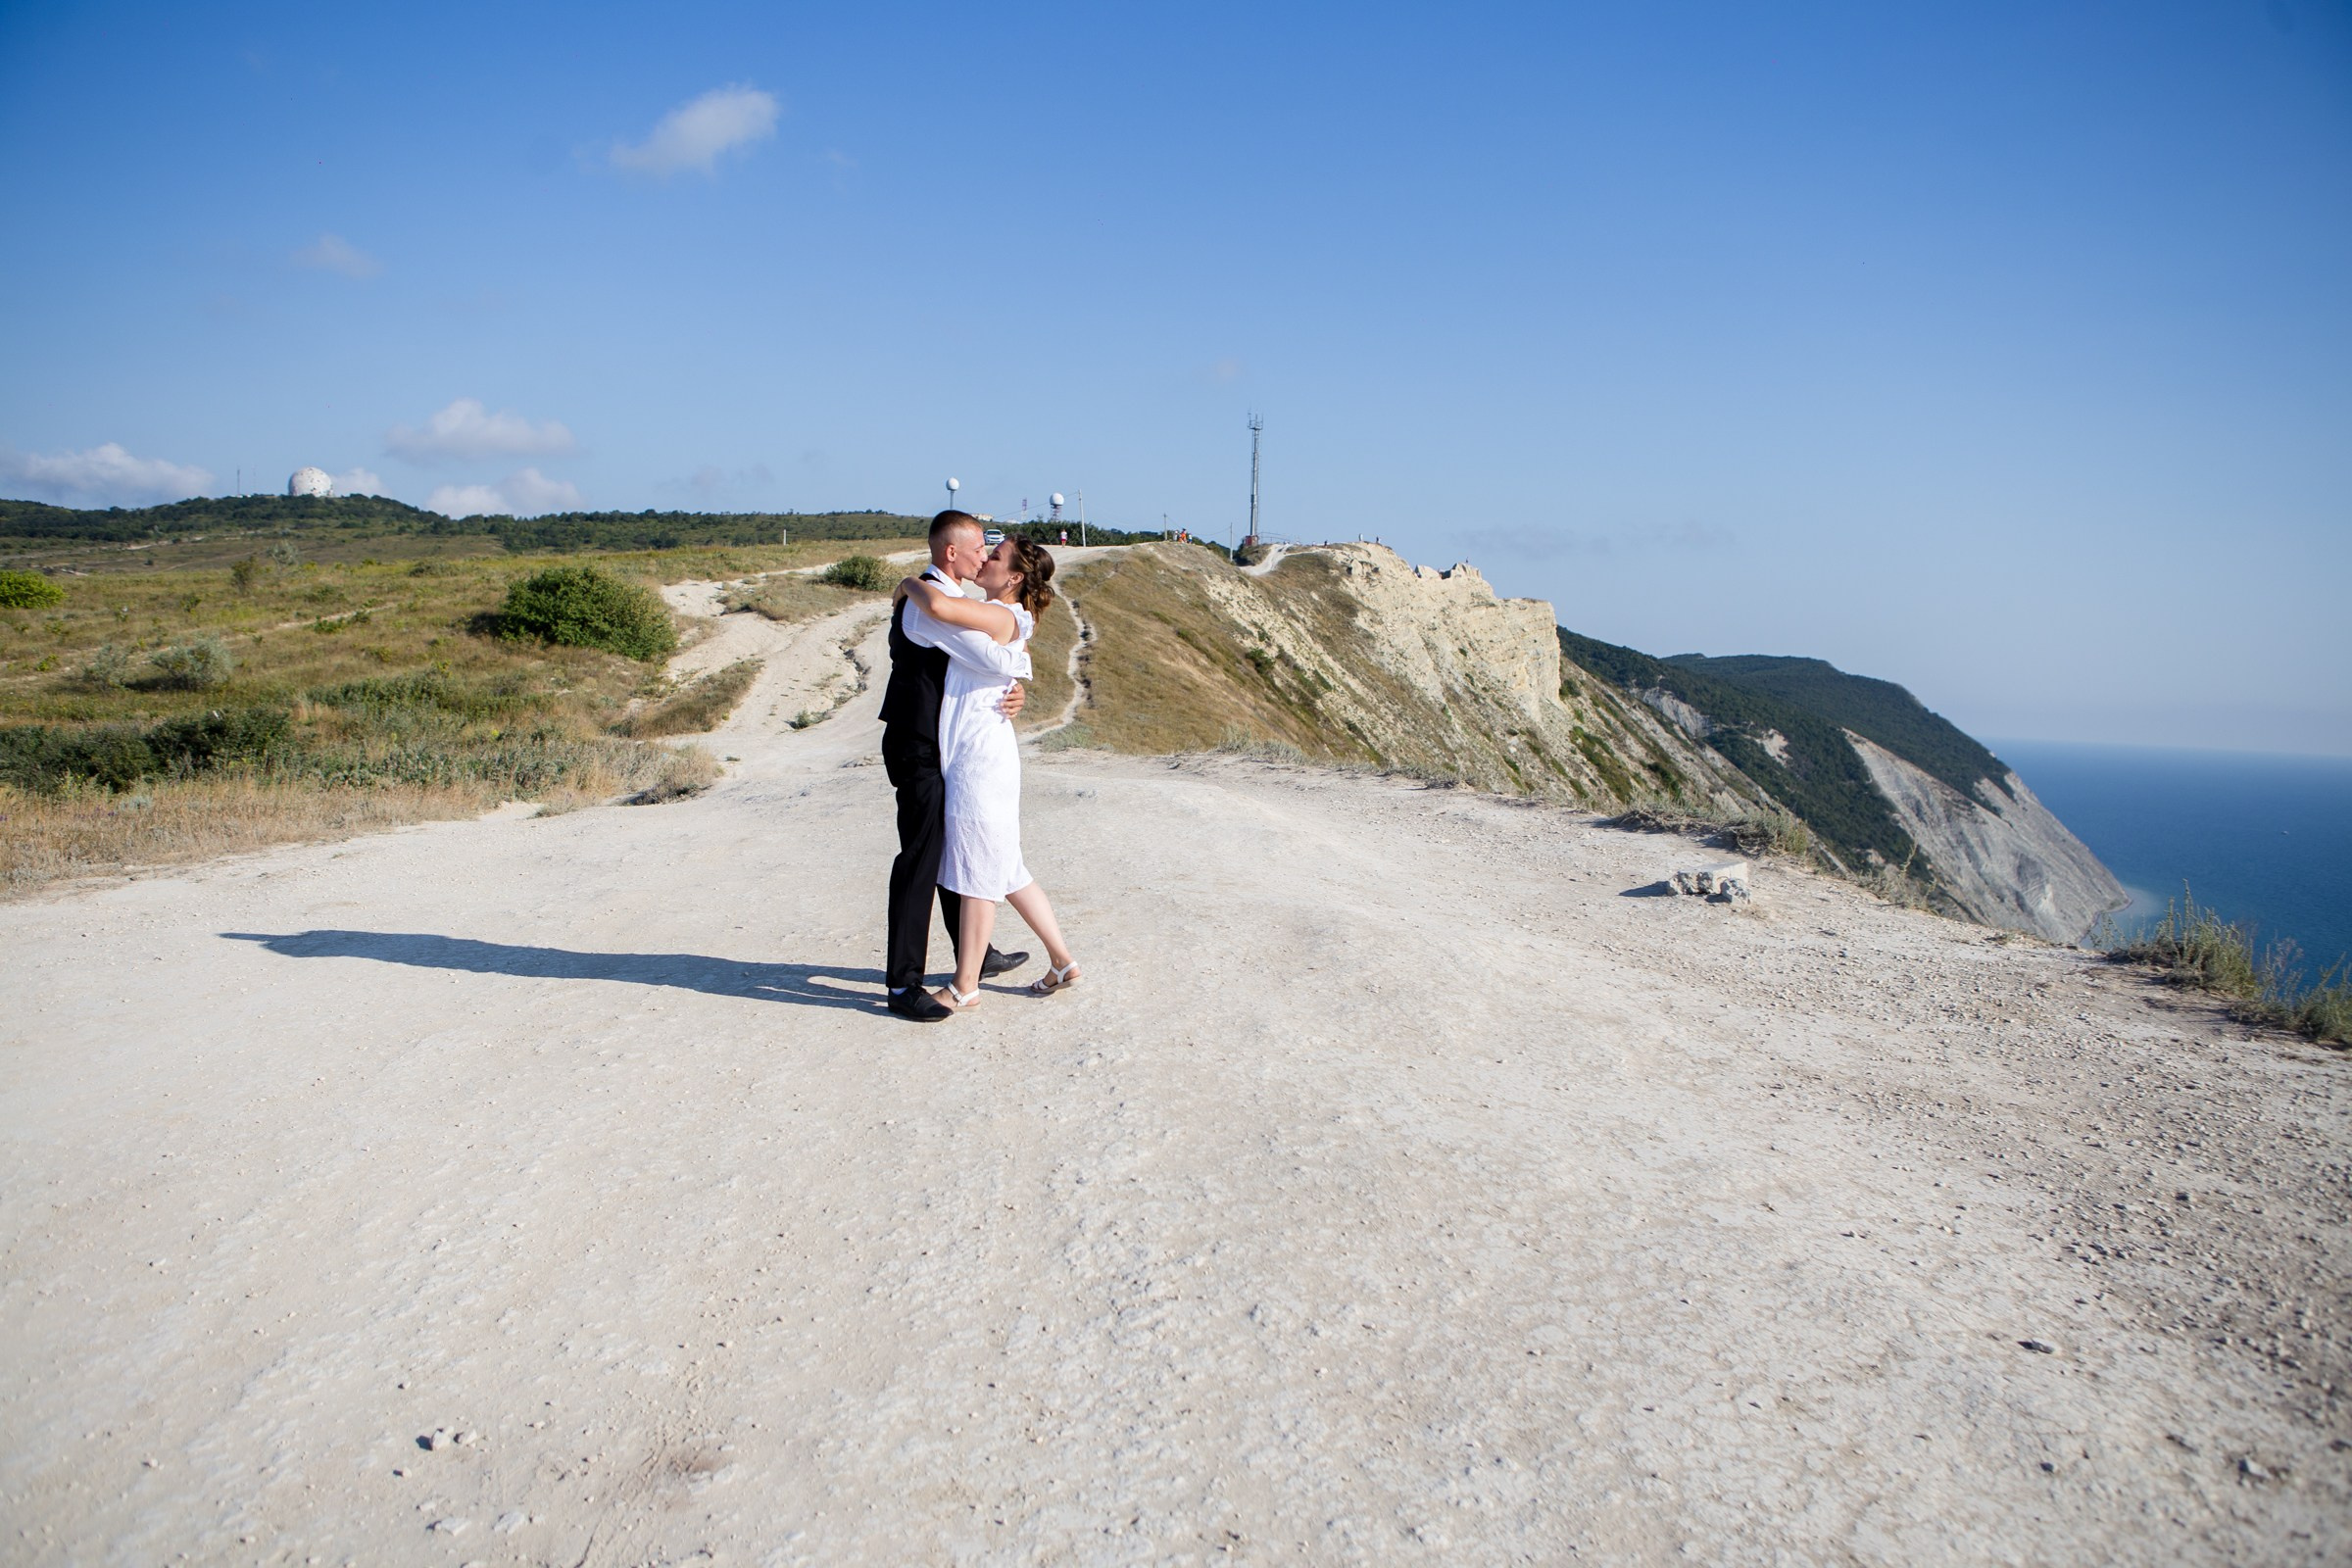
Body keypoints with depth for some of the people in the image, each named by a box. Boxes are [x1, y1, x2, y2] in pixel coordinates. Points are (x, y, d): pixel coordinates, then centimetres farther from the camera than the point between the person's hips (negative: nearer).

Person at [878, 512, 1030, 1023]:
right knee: (920, 860, -7)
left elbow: (981, 666, 15)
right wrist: (1021, 661, -3)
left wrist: (1015, 690, -6)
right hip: (918, 748, -11)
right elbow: (999, 662, -27)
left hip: (937, 745, 11)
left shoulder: (942, 598, 14)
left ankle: (975, 956, 35)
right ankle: (903, 985, 1)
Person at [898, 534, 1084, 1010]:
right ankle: (1063, 961, 23)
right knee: (1006, 870, 16)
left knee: (977, 871, -1)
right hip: (966, 753, 10)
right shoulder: (1005, 620, 14)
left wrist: (909, 583, -12)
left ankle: (965, 986, 9)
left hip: (981, 756, -10)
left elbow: (938, 605, -30)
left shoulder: (1001, 617, -15)